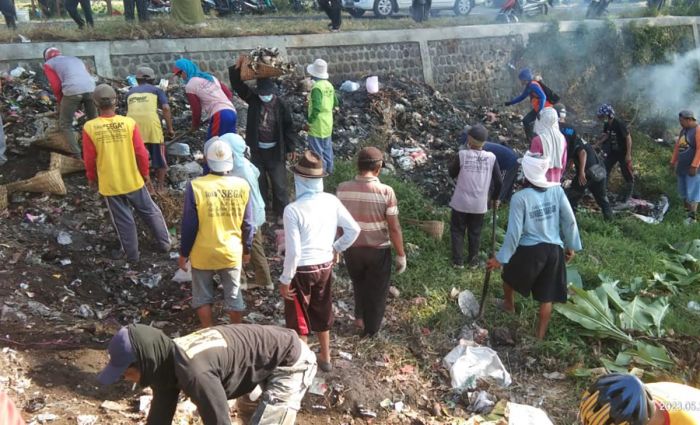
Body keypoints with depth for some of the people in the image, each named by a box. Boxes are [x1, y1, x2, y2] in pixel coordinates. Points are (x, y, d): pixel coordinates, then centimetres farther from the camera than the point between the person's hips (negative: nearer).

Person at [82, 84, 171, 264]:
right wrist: (145, 174, 7)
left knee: (123, 220, 14)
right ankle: (164, 243, 29)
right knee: (149, 211, 19)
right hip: (134, 180, 0)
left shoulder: (90, 127, -13)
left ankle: (132, 255, 26)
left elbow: (89, 159, -6)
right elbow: (141, 153, -8)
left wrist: (92, 179, 12)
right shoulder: (129, 123, -13)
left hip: (109, 184, 0)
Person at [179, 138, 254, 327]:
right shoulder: (242, 186, -11)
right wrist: (247, 249, 12)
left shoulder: (196, 186, -19)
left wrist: (183, 253, 1)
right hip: (232, 253, 2)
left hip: (202, 254, -2)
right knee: (233, 296, 17)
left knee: (203, 297, 18)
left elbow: (189, 226, -13)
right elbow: (247, 224, -3)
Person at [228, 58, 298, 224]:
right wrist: (238, 66, -28)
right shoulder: (253, 98, -7)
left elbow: (289, 127, -6)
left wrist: (291, 148, -5)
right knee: (259, 181, 17)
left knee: (279, 183, 6)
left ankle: (281, 212, 20)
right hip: (257, 149, 3)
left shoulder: (281, 104, -13)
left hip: (275, 150, -3)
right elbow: (237, 85, -13)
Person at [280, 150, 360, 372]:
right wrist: (336, 248, 14)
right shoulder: (332, 201, -7)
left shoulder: (293, 209, -23)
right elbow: (354, 230, -2)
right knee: (322, 312, 24)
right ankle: (325, 358, 39)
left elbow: (293, 251, -22)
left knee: (298, 318, 14)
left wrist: (285, 280, -11)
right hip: (325, 266, 6)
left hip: (302, 270, -5)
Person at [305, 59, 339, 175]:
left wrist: (308, 123, -19)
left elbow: (316, 108, -28)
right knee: (327, 147, 20)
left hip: (318, 125, -9)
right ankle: (329, 168, 32)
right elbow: (335, 103, 15)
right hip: (328, 123, 9)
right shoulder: (329, 85, 4)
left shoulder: (317, 87, -23)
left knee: (317, 150, 3)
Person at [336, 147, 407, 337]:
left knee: (359, 284, 32)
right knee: (377, 290, 20)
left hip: (351, 248, 3)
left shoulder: (342, 189, -12)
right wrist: (401, 255, -4)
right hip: (378, 250, -2)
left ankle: (360, 317, 39)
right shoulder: (386, 192, -21)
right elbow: (394, 228, -16)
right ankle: (371, 329, 34)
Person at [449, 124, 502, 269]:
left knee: (457, 231, 16)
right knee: (475, 232, 19)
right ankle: (473, 261, 28)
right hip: (480, 204, 2)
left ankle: (458, 261, 18)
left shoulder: (462, 155, -14)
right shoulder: (491, 157, -8)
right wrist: (495, 198, 15)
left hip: (461, 202, -2)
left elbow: (451, 173, 1)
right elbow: (498, 181, -2)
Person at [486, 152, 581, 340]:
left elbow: (514, 232, -15)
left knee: (509, 275, 29)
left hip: (529, 250, -3)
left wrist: (501, 258, -6)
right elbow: (570, 221, 1)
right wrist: (571, 246, 15)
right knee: (547, 297, 13)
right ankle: (540, 336, 23)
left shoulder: (520, 197, -16)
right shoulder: (557, 190, -4)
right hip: (554, 250, 3)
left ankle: (509, 305, 55)